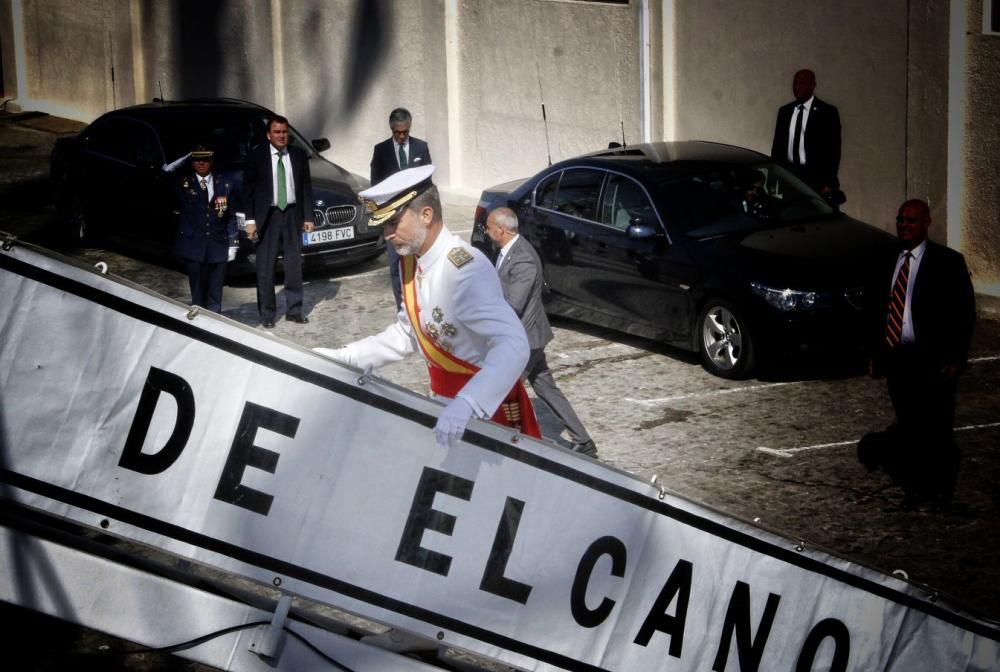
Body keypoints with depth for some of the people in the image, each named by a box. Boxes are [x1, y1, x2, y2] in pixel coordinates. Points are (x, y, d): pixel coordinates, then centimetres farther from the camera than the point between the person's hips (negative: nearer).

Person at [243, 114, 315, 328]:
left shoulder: (298, 155, 4)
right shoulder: (257, 156, -4)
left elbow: (306, 187, 8)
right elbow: (248, 188, -3)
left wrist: (308, 217, 4)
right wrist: (250, 220, -8)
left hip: (292, 215, 3)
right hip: (267, 216, -3)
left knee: (294, 264, 8)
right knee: (265, 268, -1)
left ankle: (294, 310, 18)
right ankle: (267, 314, 6)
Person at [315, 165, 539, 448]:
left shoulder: (466, 270, -27)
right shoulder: (411, 261, 0)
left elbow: (513, 346, -38)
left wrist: (466, 404, -52)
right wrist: (346, 358, 3)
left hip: (489, 400, -8)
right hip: (445, 397, 8)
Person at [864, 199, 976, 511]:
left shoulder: (947, 262, -4)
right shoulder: (888, 263, 12)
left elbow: (964, 313, -6)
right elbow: (876, 309, 16)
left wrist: (954, 358, -11)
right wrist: (875, 353, 11)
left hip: (932, 361, -4)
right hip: (896, 357, 5)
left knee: (936, 429, 1)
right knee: (908, 428, 10)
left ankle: (941, 490, 18)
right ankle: (916, 487, 21)